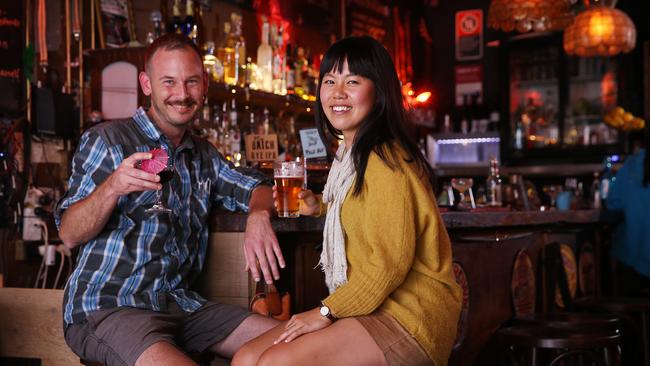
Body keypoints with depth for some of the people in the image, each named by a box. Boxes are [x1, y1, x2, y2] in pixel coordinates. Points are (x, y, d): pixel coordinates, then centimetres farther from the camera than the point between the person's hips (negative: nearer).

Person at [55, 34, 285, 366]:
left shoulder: (203, 155, 19)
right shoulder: (106, 140, -1)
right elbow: (69, 235, -6)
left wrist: (258, 216, -7)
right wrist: (112, 187, -27)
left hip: (180, 303, 6)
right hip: (107, 307, -6)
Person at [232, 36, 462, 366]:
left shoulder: (385, 160, -15)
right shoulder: (351, 154, 15)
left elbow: (391, 261, -20)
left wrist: (327, 310, -14)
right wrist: (320, 206, 19)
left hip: (410, 314, -9)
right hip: (368, 307, 9)